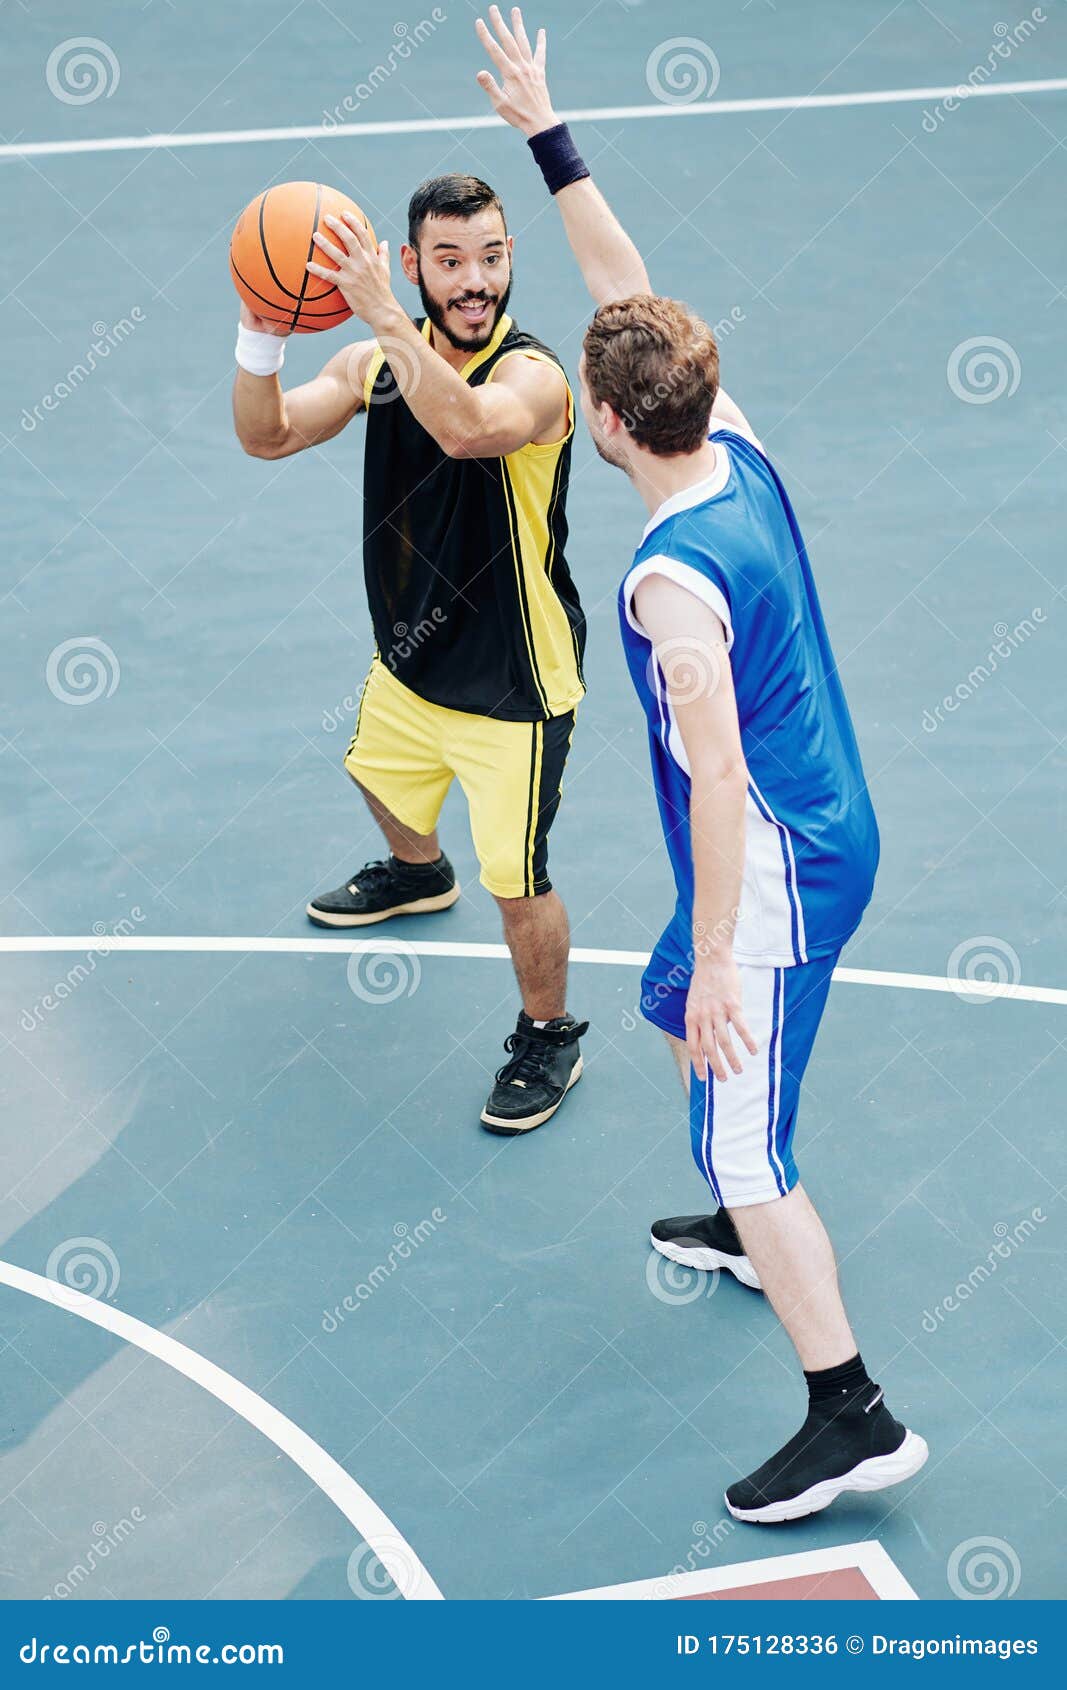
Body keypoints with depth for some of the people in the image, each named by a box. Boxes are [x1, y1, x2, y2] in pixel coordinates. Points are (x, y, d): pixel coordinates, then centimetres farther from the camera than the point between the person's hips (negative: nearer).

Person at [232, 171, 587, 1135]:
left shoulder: (532, 375, -28)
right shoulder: (379, 363, -6)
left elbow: (465, 427, -50)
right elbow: (267, 436, -13)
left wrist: (384, 314, -57)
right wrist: (262, 338, -31)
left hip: (513, 689, -7)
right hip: (411, 657, 8)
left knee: (518, 882, 0)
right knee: (381, 774, 34)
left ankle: (549, 1037, 28)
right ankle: (417, 875, 69)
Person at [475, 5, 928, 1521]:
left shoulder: (674, 576, -28)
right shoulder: (738, 450, -3)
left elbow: (721, 784, -28)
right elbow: (631, 288, 8)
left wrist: (716, 959, -23)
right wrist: (546, 132, 11)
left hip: (777, 873, -10)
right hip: (831, 833, 10)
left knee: (747, 1150, -1)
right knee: (679, 1017, 31)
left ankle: (854, 1418, 4)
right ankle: (753, 1234, 52)